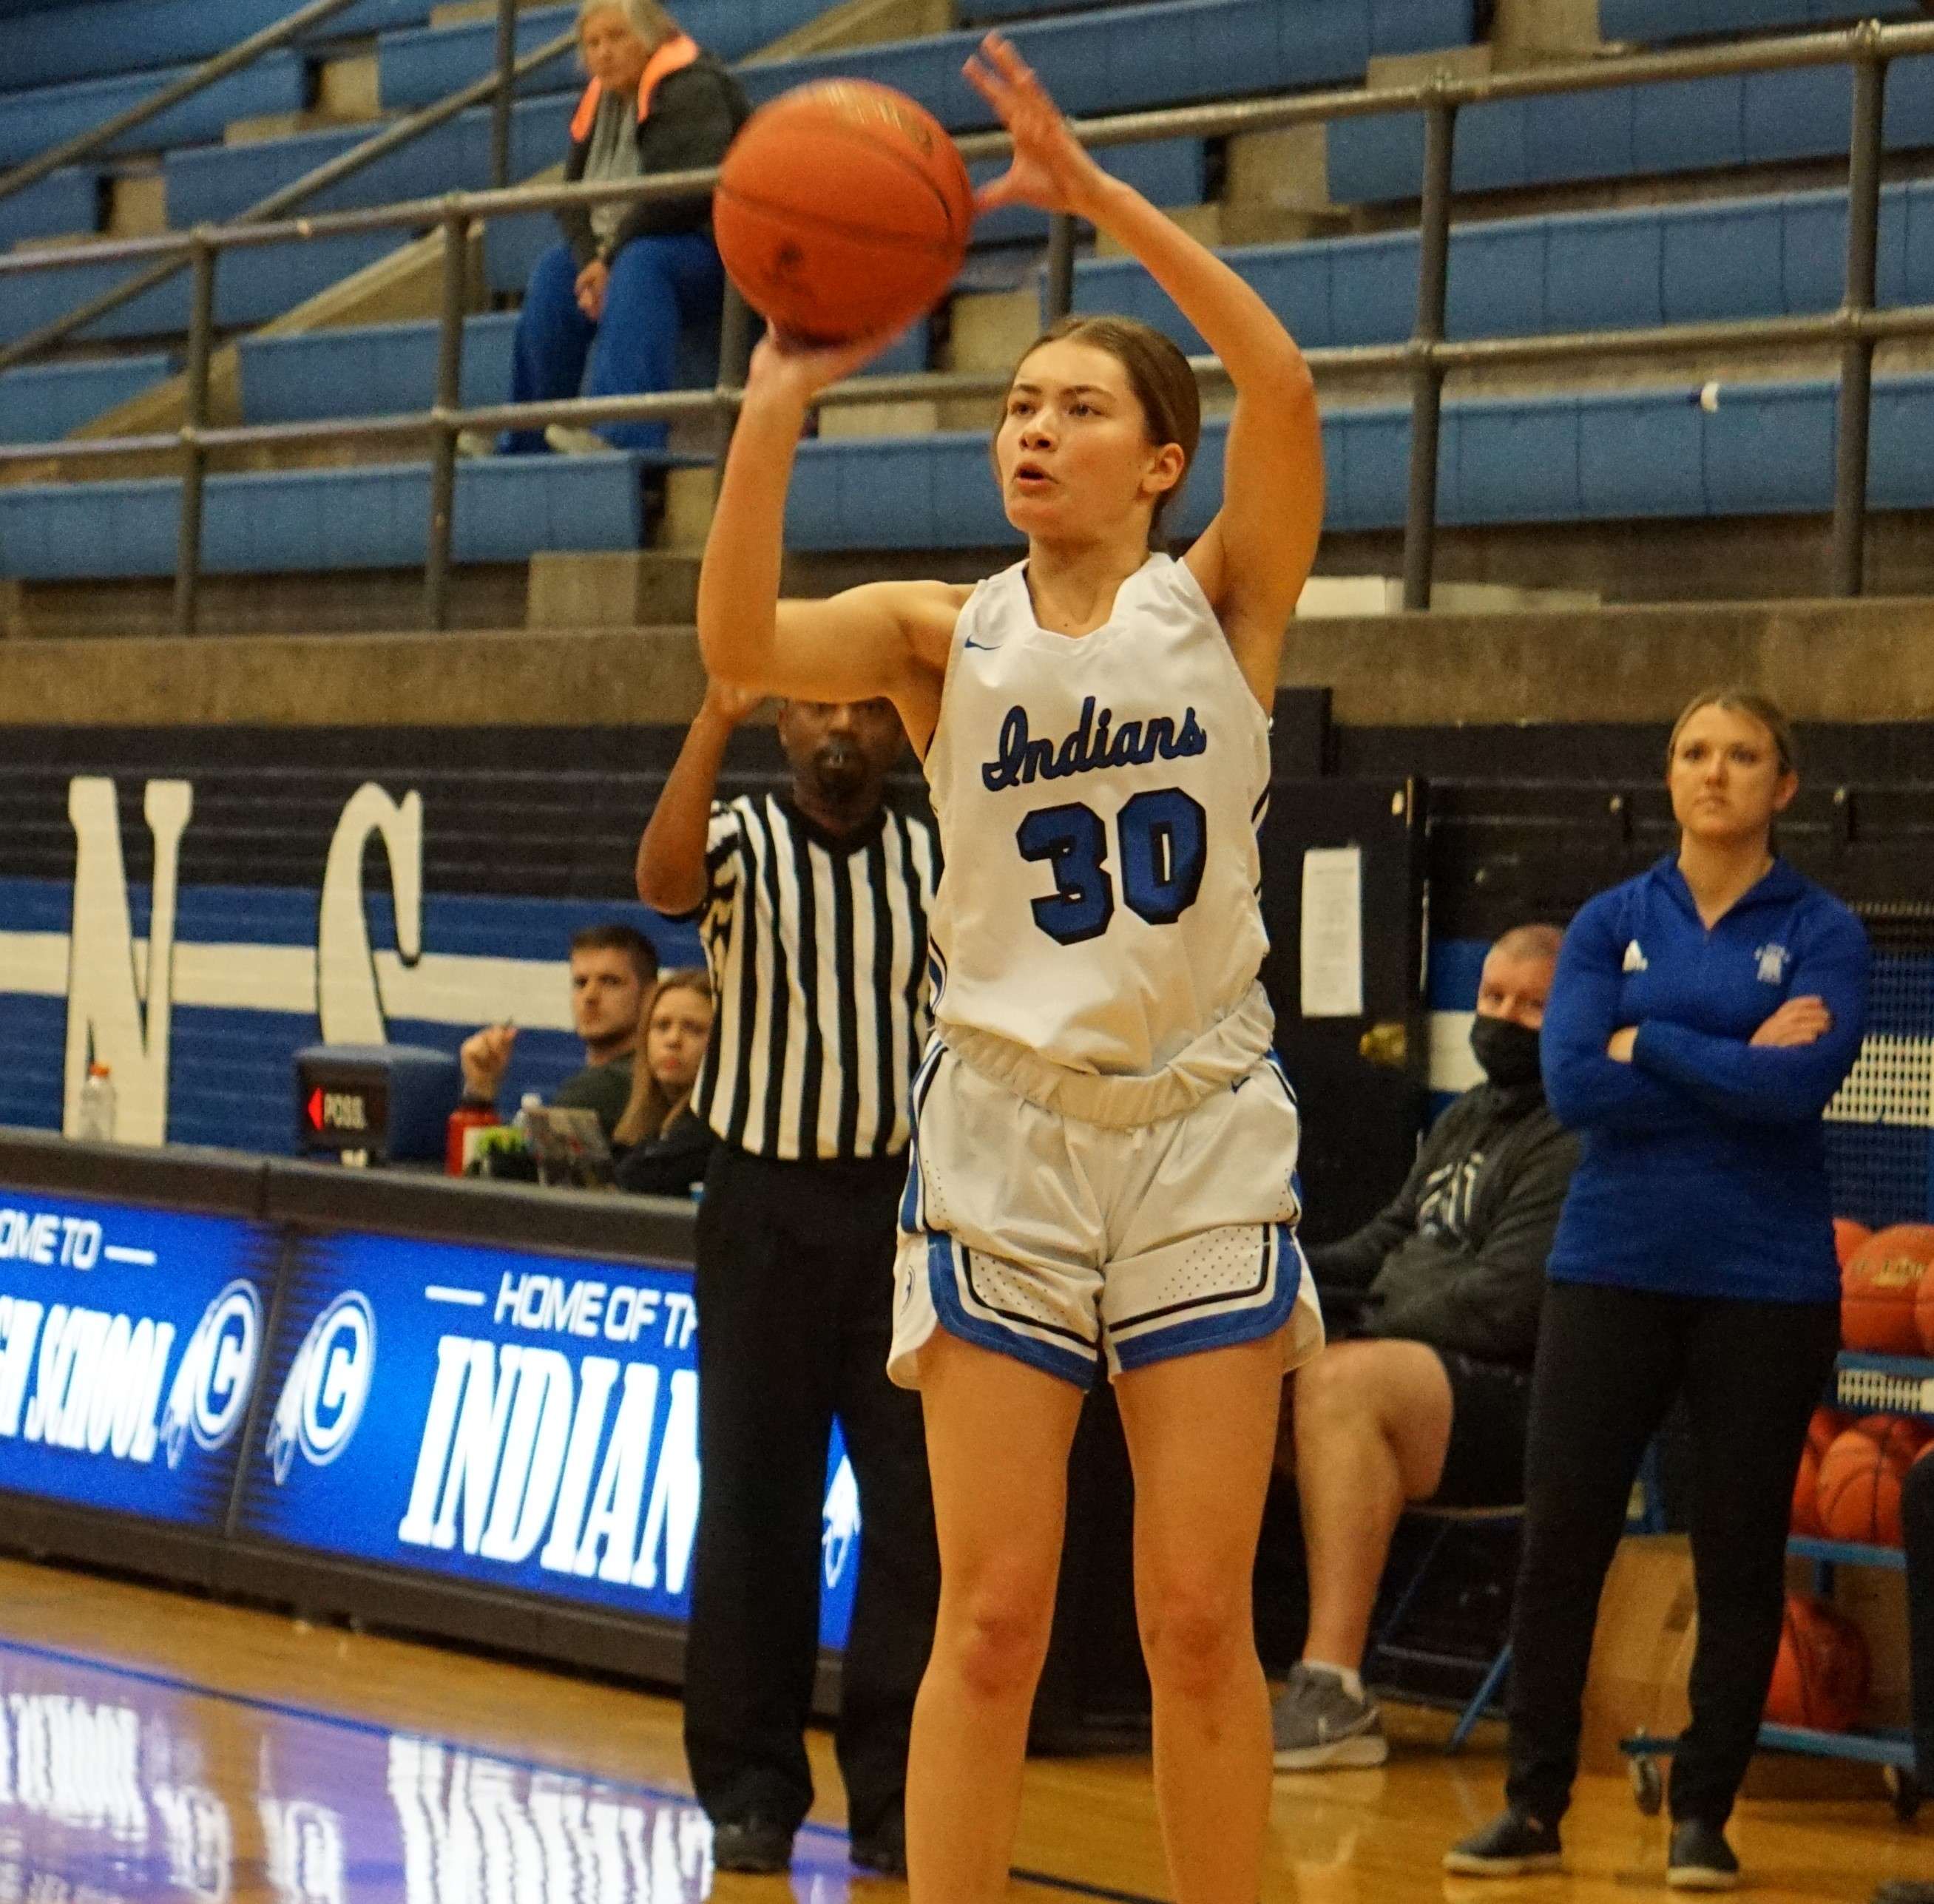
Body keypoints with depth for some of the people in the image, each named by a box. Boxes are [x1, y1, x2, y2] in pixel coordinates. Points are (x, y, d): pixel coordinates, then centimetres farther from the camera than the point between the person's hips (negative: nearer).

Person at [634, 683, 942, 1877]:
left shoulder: (942, 867, 7)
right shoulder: (742, 844, 2)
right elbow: (665, 879, -22)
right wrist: (716, 719, -34)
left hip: (906, 1205, 1)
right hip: (767, 1206, -1)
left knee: (920, 1506, -2)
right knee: (756, 1501, 1)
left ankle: (897, 1791, 5)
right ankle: (752, 1786, 9)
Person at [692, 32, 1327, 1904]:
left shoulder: (1221, 606, 2)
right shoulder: (946, 635, 4)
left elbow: (1285, 391, -16)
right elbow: (739, 644, -15)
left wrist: (1100, 196, -21)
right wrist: (777, 406, -25)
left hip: (1202, 1128, 0)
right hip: (1003, 1130, 0)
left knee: (1199, 1619, 2)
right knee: (991, 1617, -2)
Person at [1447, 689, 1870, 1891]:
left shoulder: (1821, 933, 1)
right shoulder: (1612, 924, 6)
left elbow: (1805, 1082, -17)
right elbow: (1573, 1082, -8)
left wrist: (1651, 1045, -10)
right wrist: (1738, 1066, -11)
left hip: (1765, 1282, -2)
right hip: (1615, 1265, 2)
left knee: (1740, 1559, 3)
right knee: (1561, 1543, -1)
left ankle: (1704, 1817, 13)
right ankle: (1535, 1810, 8)